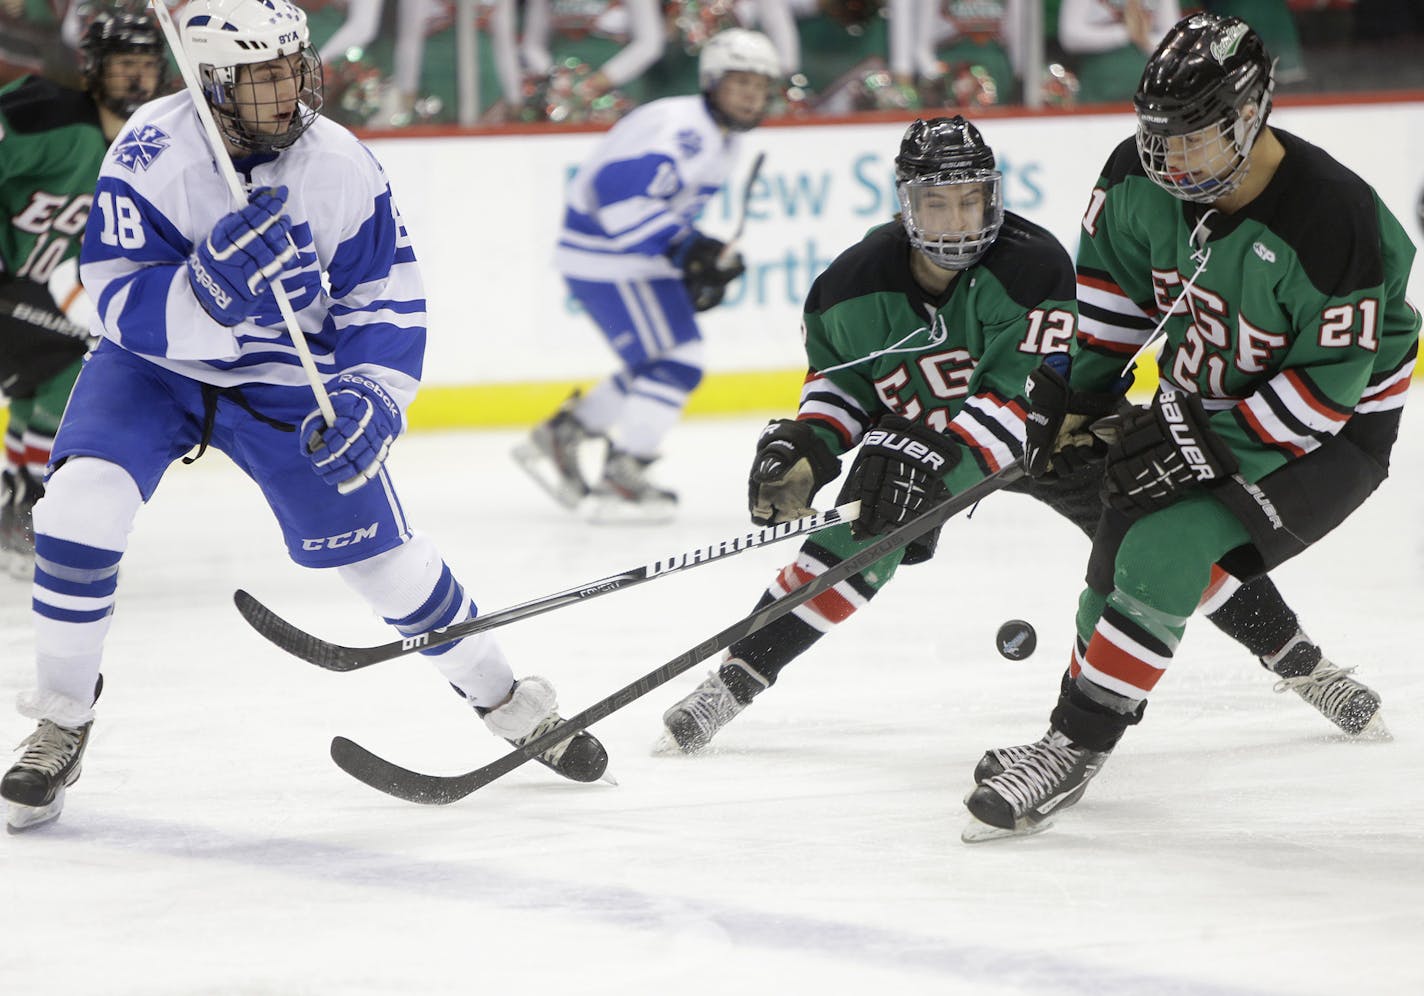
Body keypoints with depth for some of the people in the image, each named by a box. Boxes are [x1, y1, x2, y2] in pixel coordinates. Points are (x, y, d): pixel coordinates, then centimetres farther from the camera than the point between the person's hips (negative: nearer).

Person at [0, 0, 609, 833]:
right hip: (155, 362, -1)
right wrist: (212, 284, -45)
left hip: (283, 377, 1)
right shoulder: (151, 156, -24)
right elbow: (126, 308, -27)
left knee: (383, 552, 1)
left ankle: (503, 698, 25)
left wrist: (372, 395, -26)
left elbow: (388, 303, -9)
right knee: (83, 502, -25)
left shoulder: (343, 167, -17)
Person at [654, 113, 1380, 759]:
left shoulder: (1033, 266, -32)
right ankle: (734, 680, -9)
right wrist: (806, 446, -18)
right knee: (855, 544, -19)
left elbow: (1025, 394, -37)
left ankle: (1297, 657, 5)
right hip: (919, 433, 2)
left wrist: (943, 459, -48)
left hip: (1049, 431, -2)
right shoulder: (857, 285, -20)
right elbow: (838, 374, 0)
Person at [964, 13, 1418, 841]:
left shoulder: (1333, 222, -33)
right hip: (1204, 396, 8)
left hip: (1334, 428, -8)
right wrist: (1066, 390, 3)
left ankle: (1072, 750, -16)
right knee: (1126, 546, 7)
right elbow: (1113, 278, 7)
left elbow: (1326, 385, -27)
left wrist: (1209, 447, -28)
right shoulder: (1146, 178, -14)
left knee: (1168, 547, -23)